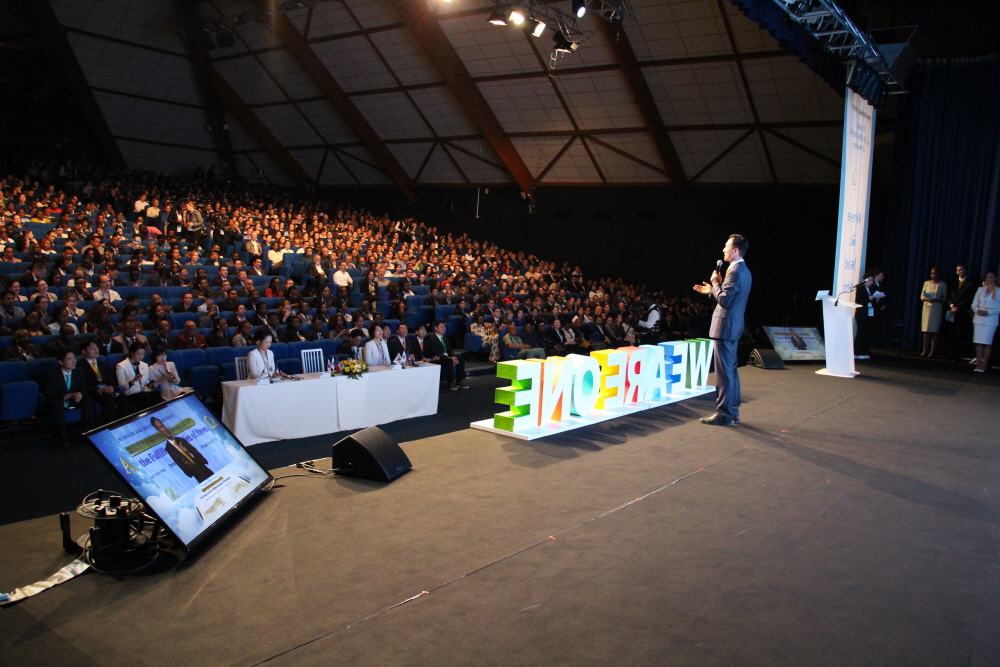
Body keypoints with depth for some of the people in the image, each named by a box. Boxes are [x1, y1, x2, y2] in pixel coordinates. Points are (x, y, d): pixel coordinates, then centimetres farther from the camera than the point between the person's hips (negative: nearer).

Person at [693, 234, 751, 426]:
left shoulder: (735, 272, -18)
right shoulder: (744, 271, 14)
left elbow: (724, 300, -22)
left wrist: (716, 283, -8)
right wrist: (711, 290, 17)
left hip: (725, 326, -11)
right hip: (734, 325, 11)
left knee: (724, 372, -6)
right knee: (731, 369, 15)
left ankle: (724, 414, -1)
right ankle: (733, 410, 23)